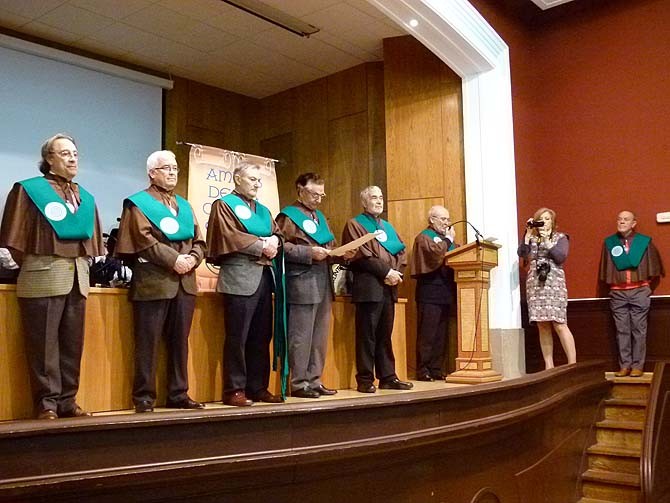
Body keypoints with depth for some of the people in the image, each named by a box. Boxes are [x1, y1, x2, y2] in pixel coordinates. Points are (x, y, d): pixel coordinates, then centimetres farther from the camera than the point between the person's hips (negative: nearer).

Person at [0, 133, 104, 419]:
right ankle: (46, 403, 5)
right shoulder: (29, 190, 0)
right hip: (43, 277, -5)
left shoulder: (85, 199, 16)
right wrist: (31, 265, -2)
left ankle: (67, 401, 16)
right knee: (44, 344, -3)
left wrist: (82, 264, 11)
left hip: (77, 277, 5)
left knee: (72, 343, 7)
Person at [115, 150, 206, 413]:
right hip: (152, 282, -6)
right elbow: (143, 238, -11)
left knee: (180, 341, 8)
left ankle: (178, 394, 15)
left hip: (184, 283, 6)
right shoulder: (138, 203, 3)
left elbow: (199, 240, 13)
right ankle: (143, 397, 4)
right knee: (148, 342, -3)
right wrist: (173, 259, -17)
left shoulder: (184, 205, 20)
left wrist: (192, 259, -7)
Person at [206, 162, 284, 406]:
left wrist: (272, 242, -5)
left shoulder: (262, 210, 24)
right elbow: (230, 237, -11)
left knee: (261, 336, 8)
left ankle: (258, 387, 14)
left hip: (263, 277, 7)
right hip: (239, 277, -7)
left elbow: (277, 234, 17)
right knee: (237, 337, -6)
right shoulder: (224, 205, 3)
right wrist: (261, 245, -9)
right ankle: (234, 390, 0)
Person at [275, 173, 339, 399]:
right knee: (301, 337, -3)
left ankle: (314, 380, 19)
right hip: (302, 285, -8)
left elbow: (330, 244, 26)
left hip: (323, 284, 8)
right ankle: (298, 383, 5)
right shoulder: (288, 215, -3)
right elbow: (281, 247, -14)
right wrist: (309, 253, -19)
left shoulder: (320, 217, 21)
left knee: (320, 336, 11)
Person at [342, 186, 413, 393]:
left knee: (385, 335, 8)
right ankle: (365, 380, 0)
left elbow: (402, 252, 15)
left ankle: (388, 377, 13)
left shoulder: (388, 227, 23)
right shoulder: (355, 225, 2)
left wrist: (396, 272, -4)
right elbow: (361, 255, -10)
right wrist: (386, 271, -13)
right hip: (368, 286, -6)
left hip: (389, 286, 6)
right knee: (367, 335, -5)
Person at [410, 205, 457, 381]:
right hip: (430, 292, -8)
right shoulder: (424, 237, 0)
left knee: (441, 334, 7)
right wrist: (448, 239, -6)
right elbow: (436, 253, -20)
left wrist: (450, 240, -1)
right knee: (427, 334, -6)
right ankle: (423, 370, -2)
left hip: (445, 291, 8)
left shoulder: (445, 236, 24)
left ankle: (436, 369, 11)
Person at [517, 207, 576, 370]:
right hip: (535, 284, 3)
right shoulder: (531, 239, 16)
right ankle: (549, 366, 6)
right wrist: (528, 233, -4)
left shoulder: (560, 237, 10)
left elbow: (561, 257, -7)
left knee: (559, 324, -12)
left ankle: (572, 364, -9)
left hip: (554, 284, -3)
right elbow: (521, 253, -2)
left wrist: (547, 240, -7)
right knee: (542, 326, 2)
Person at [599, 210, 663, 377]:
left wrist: (646, 283, 7)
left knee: (639, 329, 0)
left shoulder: (645, 242, 1)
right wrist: (612, 284, 4)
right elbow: (605, 269, 9)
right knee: (622, 330, 3)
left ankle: (638, 365, 4)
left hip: (639, 292, -1)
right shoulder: (609, 243, 4)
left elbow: (654, 265, 8)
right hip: (618, 293, 2)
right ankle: (624, 365, 8)